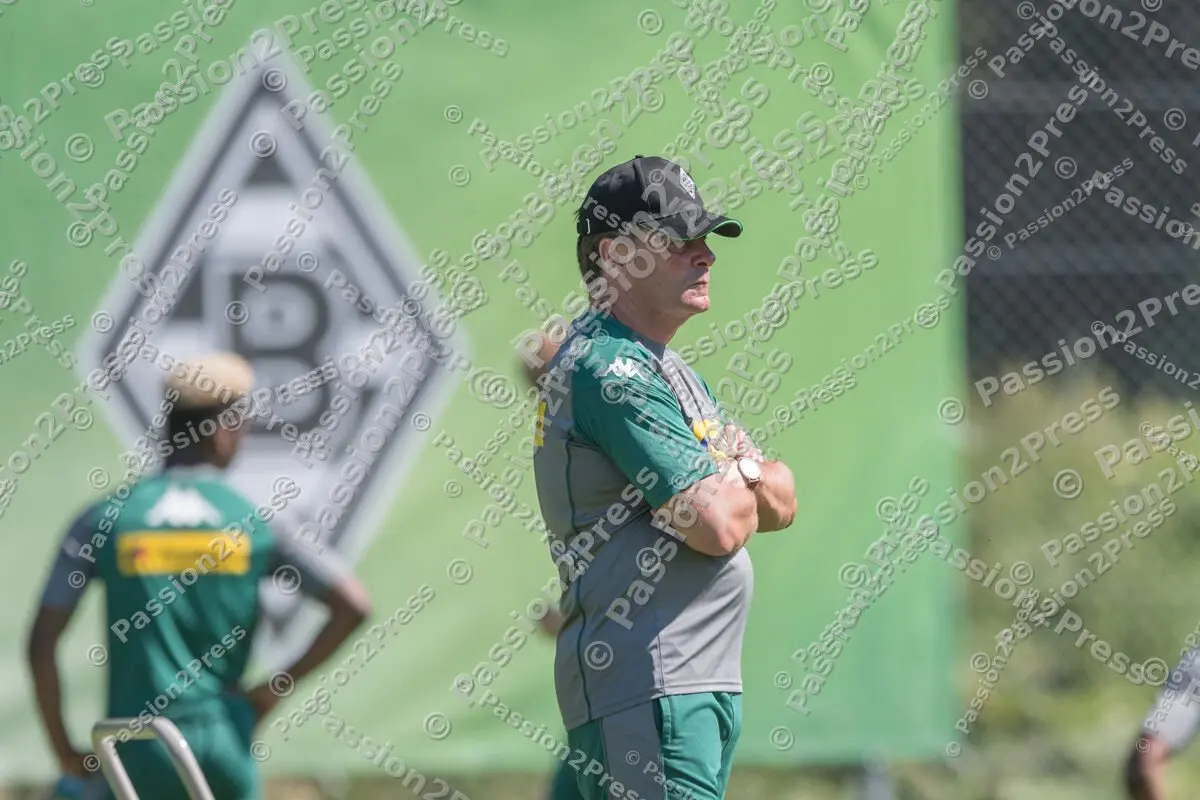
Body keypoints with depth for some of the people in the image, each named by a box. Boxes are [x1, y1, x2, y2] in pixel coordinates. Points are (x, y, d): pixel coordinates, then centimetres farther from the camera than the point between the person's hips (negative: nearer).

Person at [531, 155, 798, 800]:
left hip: (704, 683, 10)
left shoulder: (670, 370, 22)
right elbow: (717, 526, -19)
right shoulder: (610, 370, -12)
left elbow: (781, 505, 19)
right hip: (645, 691, -10)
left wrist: (744, 476, -4)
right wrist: (739, 483, 4)